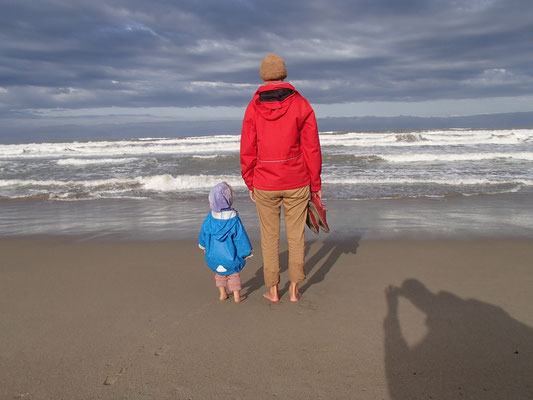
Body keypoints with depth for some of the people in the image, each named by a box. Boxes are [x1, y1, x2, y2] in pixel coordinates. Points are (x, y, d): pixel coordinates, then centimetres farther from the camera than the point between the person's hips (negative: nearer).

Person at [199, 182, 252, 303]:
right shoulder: (234, 219, -19)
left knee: (219, 273, 23)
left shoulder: (210, 218, -8)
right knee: (233, 274, 16)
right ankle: (236, 296, 17)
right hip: (230, 255, -3)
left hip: (213, 255, 3)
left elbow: (204, 234, 7)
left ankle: (223, 294, 29)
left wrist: (203, 246, 26)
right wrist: (246, 252, 0)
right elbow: (241, 237, -11)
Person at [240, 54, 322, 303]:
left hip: (265, 185, 0)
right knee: (296, 236, 11)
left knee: (269, 237, 13)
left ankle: (273, 290, 21)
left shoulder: (253, 108, -5)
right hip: (296, 183, 0)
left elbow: (248, 151, -3)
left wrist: (250, 184, 9)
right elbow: (312, 149, -6)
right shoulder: (301, 105, -6)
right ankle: (294, 289, 19)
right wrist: (316, 184, 2)